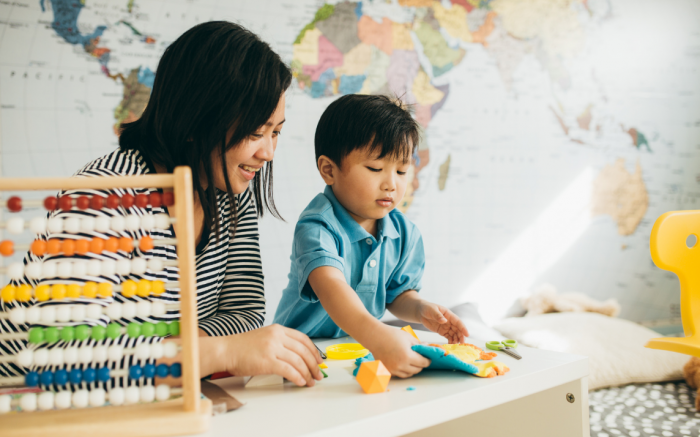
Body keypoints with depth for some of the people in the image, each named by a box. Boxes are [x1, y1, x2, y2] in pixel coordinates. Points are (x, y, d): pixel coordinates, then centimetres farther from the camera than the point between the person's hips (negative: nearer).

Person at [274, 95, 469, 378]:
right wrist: (377, 337, -52)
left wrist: (420, 310, -10)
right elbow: (330, 285, -38)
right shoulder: (317, 227, -20)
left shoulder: (404, 233, 1)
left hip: (362, 348, 6)